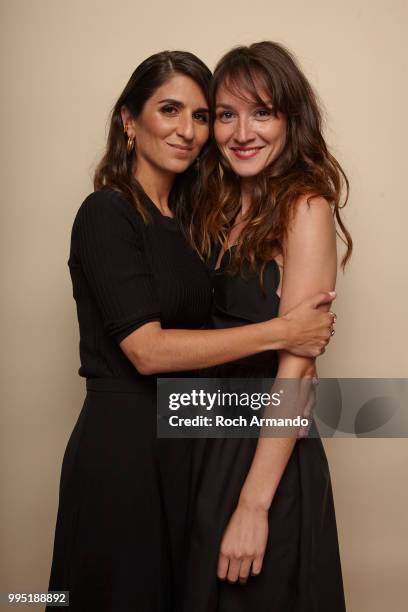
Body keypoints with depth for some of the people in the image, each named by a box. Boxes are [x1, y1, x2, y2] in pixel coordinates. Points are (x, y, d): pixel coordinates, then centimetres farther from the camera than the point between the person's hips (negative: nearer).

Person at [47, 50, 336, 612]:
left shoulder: (183, 218, 11)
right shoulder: (107, 212, -12)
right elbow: (147, 349, -21)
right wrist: (280, 332, -18)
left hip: (182, 438, 7)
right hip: (122, 443, -7)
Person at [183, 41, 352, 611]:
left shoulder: (305, 207, -15)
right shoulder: (218, 207, 7)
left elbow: (296, 366, -20)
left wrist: (254, 506, -21)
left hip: (267, 449, -7)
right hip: (206, 438, 7)